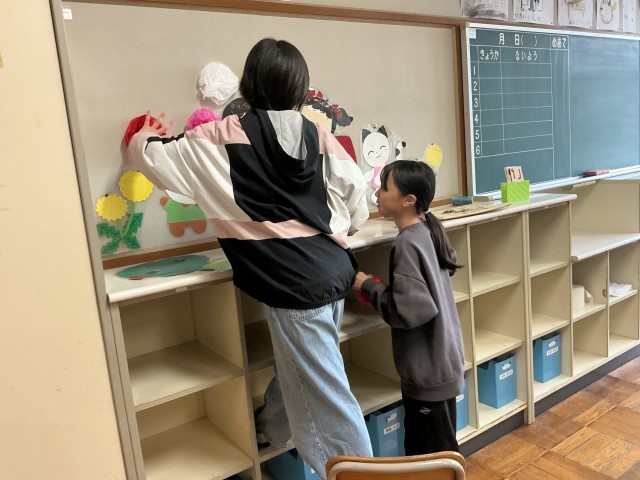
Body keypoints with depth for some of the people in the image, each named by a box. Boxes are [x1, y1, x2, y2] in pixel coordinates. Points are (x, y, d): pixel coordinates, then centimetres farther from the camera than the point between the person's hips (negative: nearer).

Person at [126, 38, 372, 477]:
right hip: (333, 269, 7)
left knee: (322, 387, 6)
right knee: (297, 363, 27)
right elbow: (356, 193, 8)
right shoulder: (317, 135, 5)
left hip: (295, 282, -7)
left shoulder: (226, 136, -7)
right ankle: (273, 427, 52)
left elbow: (157, 160, 3)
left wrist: (143, 139, 27)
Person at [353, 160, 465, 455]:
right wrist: (386, 286, 13)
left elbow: (407, 310, -30)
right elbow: (449, 266, 19)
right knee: (420, 447, 24)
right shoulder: (429, 228, 1)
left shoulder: (407, 244, -25)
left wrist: (369, 286, -16)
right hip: (439, 363, 9)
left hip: (428, 370, -9)